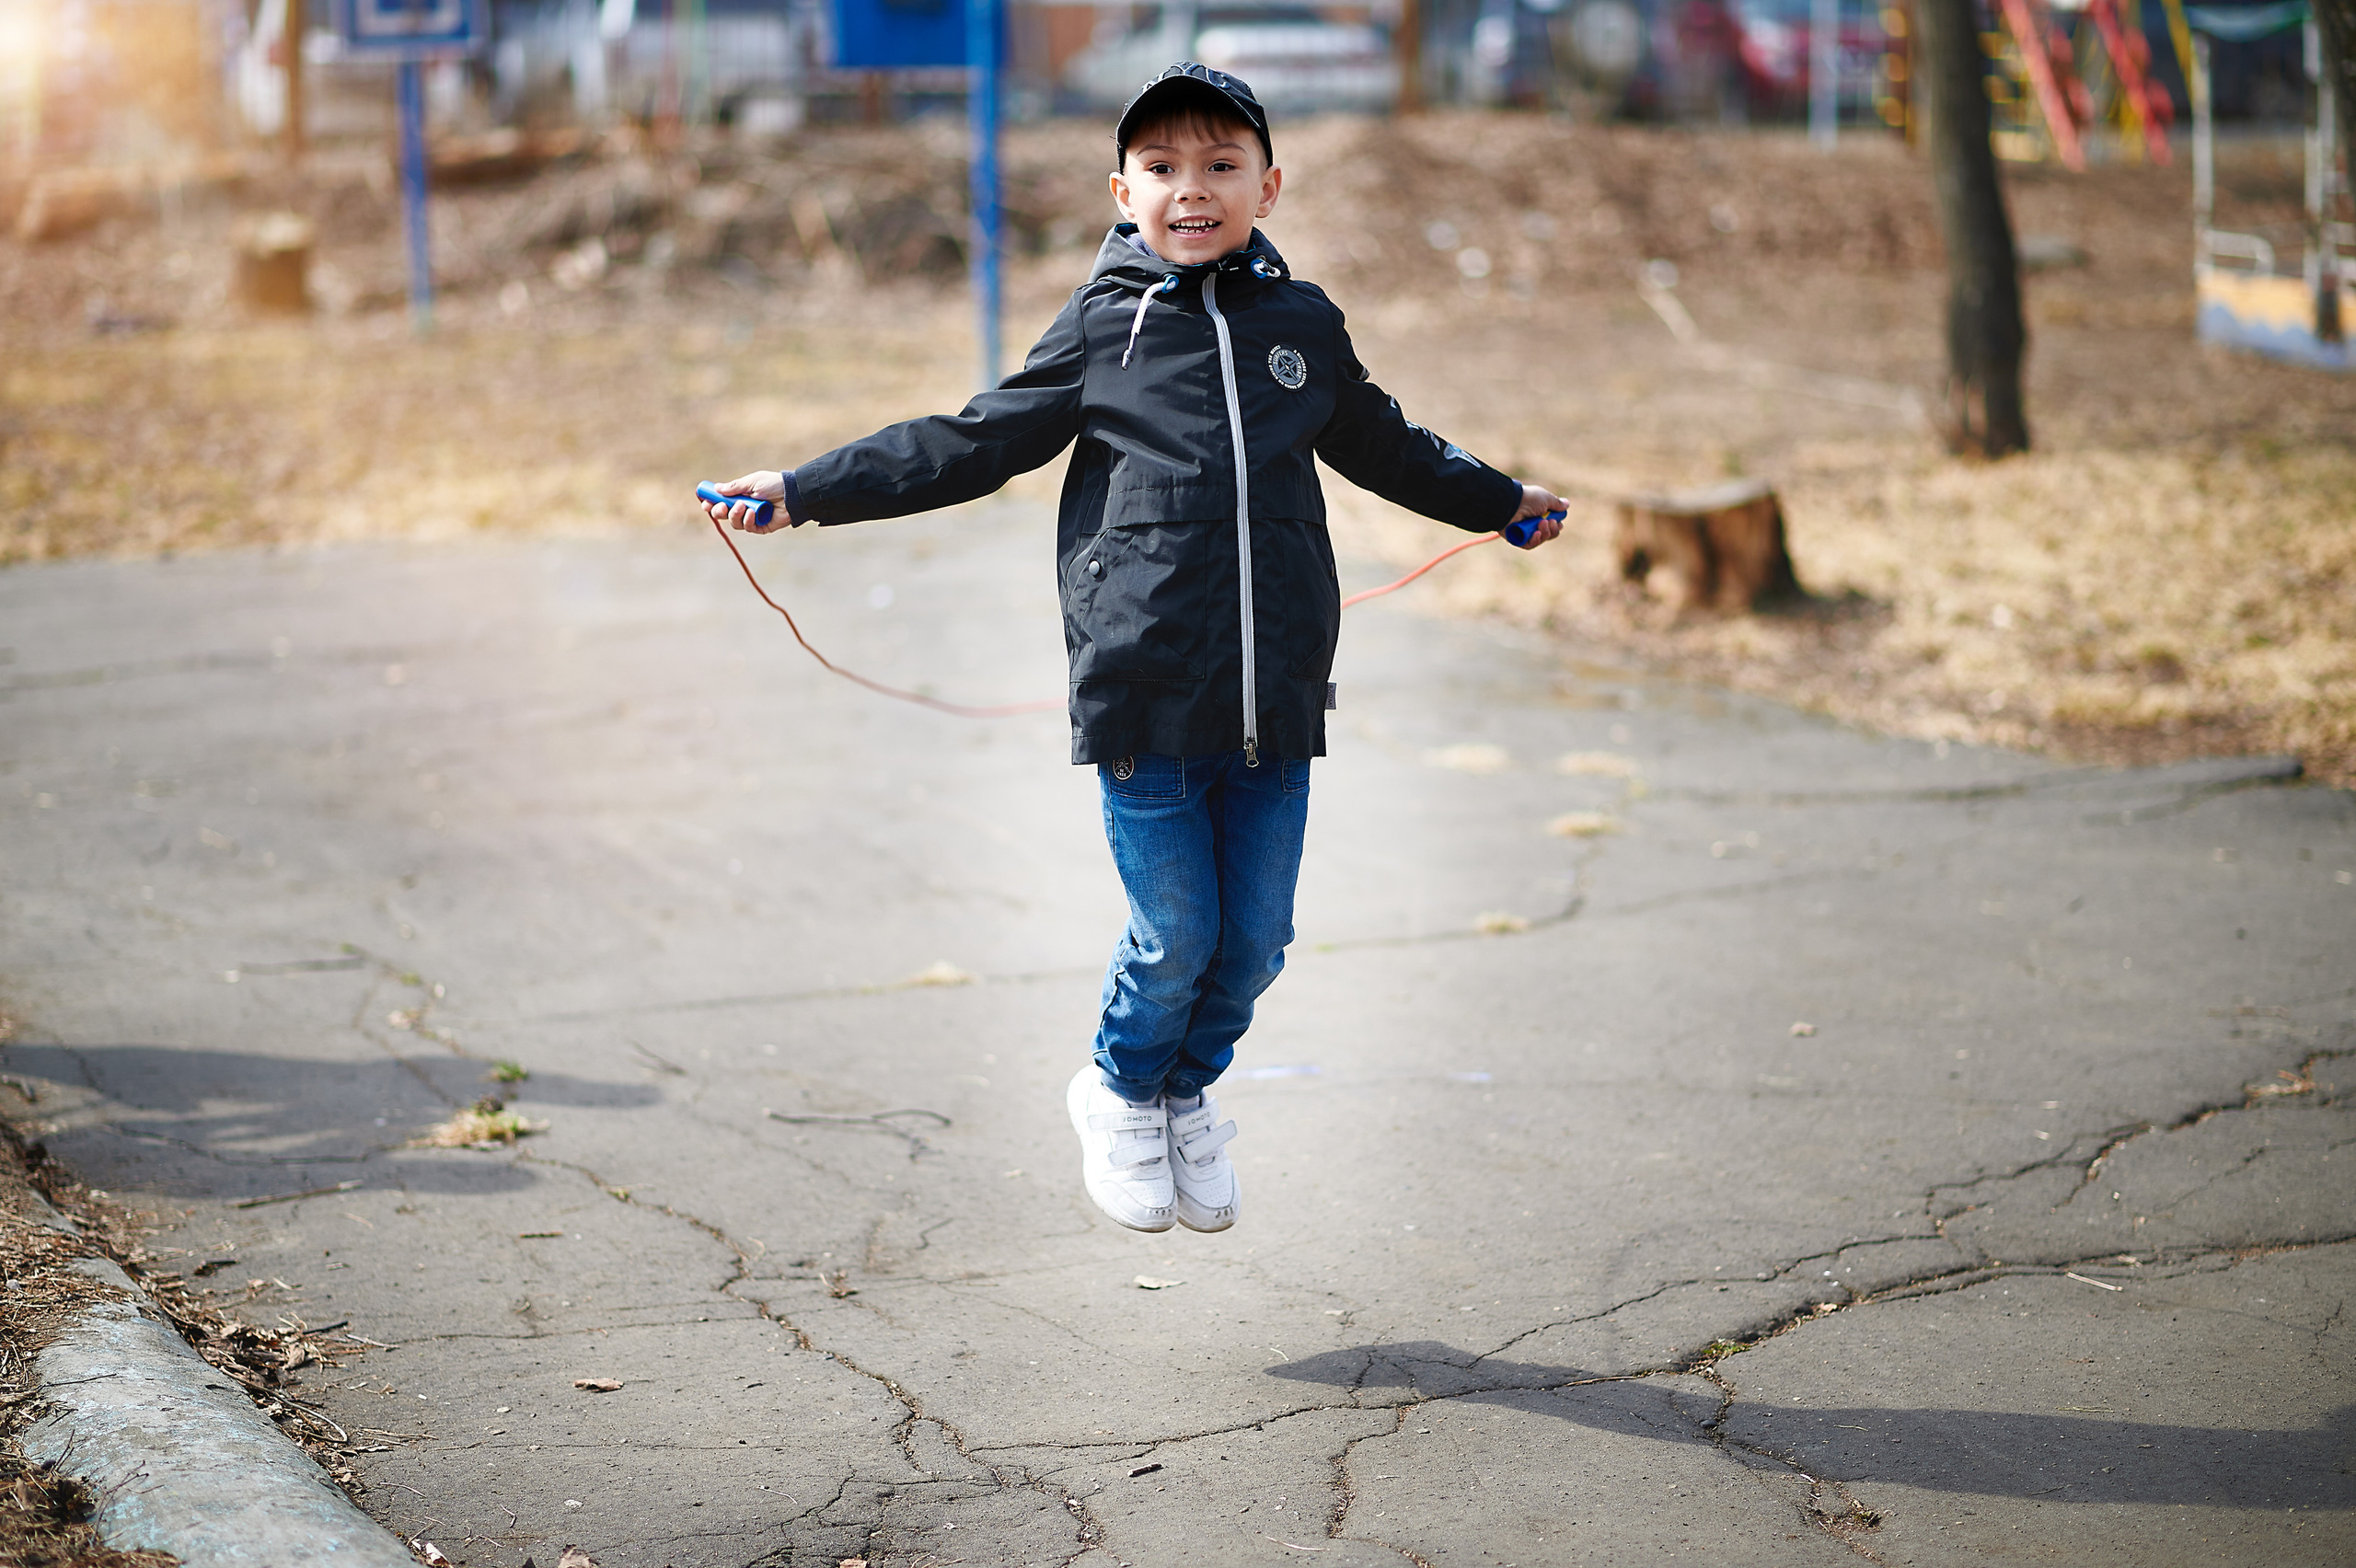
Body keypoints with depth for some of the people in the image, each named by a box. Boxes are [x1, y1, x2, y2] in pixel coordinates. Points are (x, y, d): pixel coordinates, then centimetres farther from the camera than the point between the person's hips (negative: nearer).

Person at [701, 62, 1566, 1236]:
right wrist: (806, 491, 0)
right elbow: (970, 446, 6)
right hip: (1143, 700, -3)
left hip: (1274, 702, 3)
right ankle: (1121, 1094, 29)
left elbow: (1382, 446, 29)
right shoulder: (1102, 328, 1)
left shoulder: (1305, 326, 10)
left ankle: (1187, 1095, 36)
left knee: (1254, 941, 7)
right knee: (1175, 936, -1)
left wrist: (1502, 501, 43)